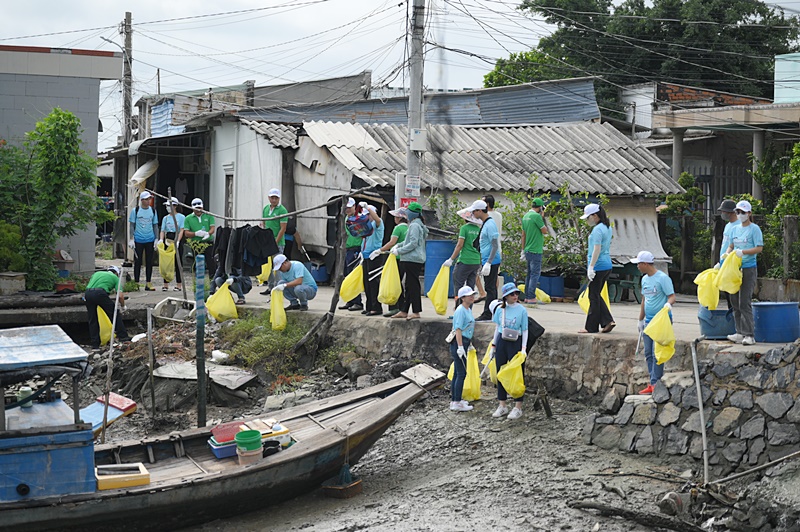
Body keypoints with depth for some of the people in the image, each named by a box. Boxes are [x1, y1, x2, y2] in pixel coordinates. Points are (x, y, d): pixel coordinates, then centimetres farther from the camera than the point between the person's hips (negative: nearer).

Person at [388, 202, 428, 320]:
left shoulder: (415, 226, -14)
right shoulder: (418, 225, 18)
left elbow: (413, 244, -19)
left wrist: (399, 251, -14)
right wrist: (398, 245, 14)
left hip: (413, 260, -11)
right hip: (411, 259, 11)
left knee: (413, 285, -7)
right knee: (409, 285, 12)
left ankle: (416, 312, -5)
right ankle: (404, 311, 17)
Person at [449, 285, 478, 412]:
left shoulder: (468, 310, 15)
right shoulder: (461, 310, -14)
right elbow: (458, 329, -20)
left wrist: (469, 344, 27)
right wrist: (460, 347, -24)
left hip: (464, 343, 10)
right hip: (459, 343, -10)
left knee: (457, 373, 15)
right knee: (461, 373, -8)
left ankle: (454, 399, 22)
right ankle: (456, 402, -6)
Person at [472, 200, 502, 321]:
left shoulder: (490, 224, -16)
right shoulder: (484, 223, 15)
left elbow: (495, 246, -19)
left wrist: (488, 263, -23)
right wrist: (482, 263, 25)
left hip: (491, 261, -10)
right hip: (487, 261, 10)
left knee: (490, 288, -7)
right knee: (491, 287, 12)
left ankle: (487, 314, -5)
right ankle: (493, 313, 17)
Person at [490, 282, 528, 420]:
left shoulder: (522, 310, -6)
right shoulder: (500, 309, 3)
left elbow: (525, 331, -3)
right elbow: (498, 327, 12)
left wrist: (523, 348, -10)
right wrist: (494, 345, 12)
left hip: (515, 342, -4)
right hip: (501, 341, 4)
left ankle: (518, 407, 6)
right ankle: (502, 405, 19)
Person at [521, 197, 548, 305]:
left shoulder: (525, 216, 13)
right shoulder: (536, 216, -14)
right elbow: (544, 231, -10)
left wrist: (523, 250, 20)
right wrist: (542, 217, -1)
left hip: (528, 250, 9)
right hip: (535, 250, -9)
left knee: (530, 274, 14)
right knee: (535, 274, -5)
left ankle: (527, 297, 16)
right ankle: (531, 297, -7)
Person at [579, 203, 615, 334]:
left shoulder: (597, 229, -15)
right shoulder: (607, 228, 15)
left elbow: (597, 249, -22)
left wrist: (591, 266, -23)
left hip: (598, 266, -10)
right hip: (607, 265, 10)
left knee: (594, 296, -1)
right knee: (596, 295, 15)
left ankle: (591, 327, 5)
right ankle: (607, 321, 6)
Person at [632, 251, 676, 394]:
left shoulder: (663, 278, -11)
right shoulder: (644, 279, 15)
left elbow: (672, 296, -13)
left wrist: (668, 303, -35)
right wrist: (640, 320, 24)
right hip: (649, 321, 8)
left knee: (656, 353, -10)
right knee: (648, 354, 7)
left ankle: (655, 383, -7)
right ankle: (652, 384, 12)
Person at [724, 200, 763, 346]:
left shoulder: (754, 229, -5)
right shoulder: (735, 229, 14)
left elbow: (759, 248, -11)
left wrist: (743, 252, -21)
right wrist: (727, 254, 0)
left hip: (748, 269, -7)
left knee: (745, 302, -12)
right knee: (735, 301, 8)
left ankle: (749, 335, -10)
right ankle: (740, 333, 15)